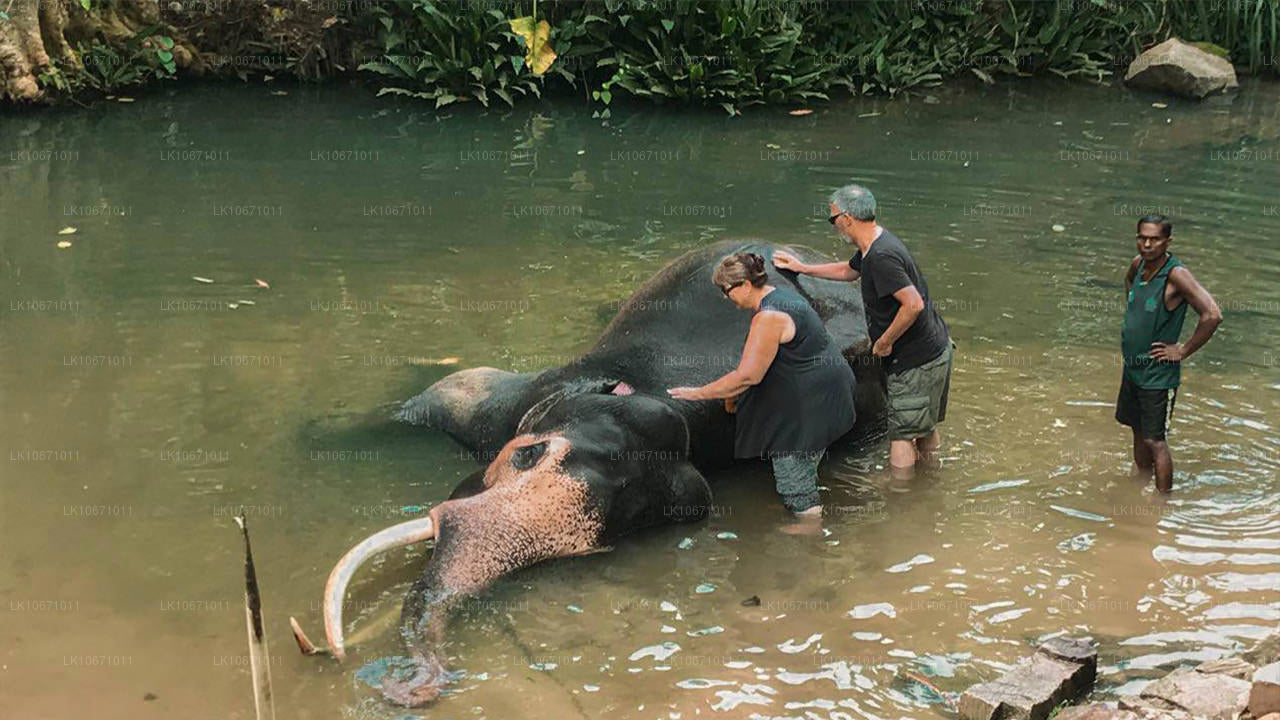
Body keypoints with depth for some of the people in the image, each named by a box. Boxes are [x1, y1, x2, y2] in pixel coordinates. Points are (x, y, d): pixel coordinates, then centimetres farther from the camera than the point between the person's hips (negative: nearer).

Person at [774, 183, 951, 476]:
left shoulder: (881, 257, -27)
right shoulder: (874, 243, 6)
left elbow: (914, 304, -34)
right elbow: (849, 271, 28)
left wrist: (884, 342, -21)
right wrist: (802, 268, 33)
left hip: (917, 359, -10)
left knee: (902, 432, 1)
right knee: (924, 424, 25)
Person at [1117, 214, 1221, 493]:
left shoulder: (1176, 275, -23)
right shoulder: (1138, 264, 0)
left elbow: (1212, 315, -31)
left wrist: (1184, 351, -22)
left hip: (1158, 373, -7)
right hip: (1132, 366, 7)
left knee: (1154, 440, -1)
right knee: (1138, 430, 21)